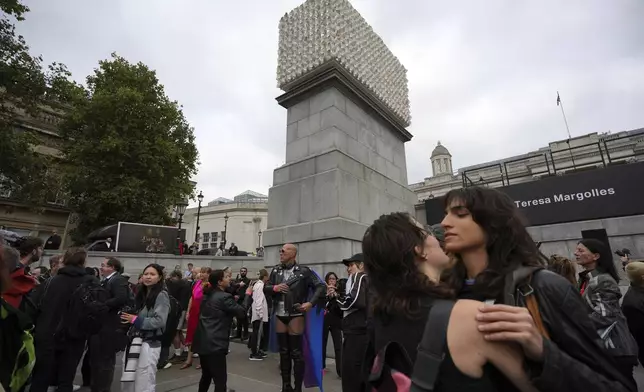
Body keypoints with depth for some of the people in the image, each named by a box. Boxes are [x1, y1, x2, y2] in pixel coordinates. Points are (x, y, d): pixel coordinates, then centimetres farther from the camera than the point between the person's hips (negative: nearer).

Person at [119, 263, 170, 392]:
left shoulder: (161, 295, -11)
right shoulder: (141, 293, 12)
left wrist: (136, 320, -13)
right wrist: (129, 317, 3)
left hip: (150, 343, -7)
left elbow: (159, 321, -17)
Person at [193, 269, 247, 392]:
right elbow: (241, 312, -11)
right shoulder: (224, 297, -16)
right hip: (215, 344, -9)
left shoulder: (207, 295, 10)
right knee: (220, 379, -2)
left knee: (206, 375, 25)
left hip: (202, 341, 9)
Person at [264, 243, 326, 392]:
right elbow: (265, 289, 9)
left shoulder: (303, 271, -9)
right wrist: (275, 288, -12)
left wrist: (310, 303, -15)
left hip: (296, 315, -5)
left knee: (296, 353, 3)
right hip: (280, 315, 5)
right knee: (283, 352, 15)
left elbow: (321, 286, -7)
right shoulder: (276, 271, 5)